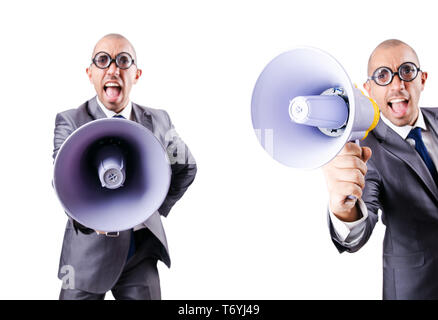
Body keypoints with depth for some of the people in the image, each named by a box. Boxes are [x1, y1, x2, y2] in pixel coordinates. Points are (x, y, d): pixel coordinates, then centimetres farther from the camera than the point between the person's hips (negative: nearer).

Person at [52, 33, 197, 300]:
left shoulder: (158, 121, 1)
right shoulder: (70, 122, -8)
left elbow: (186, 168, 17)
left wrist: (158, 206, 5)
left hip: (142, 252, 2)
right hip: (89, 253, -1)